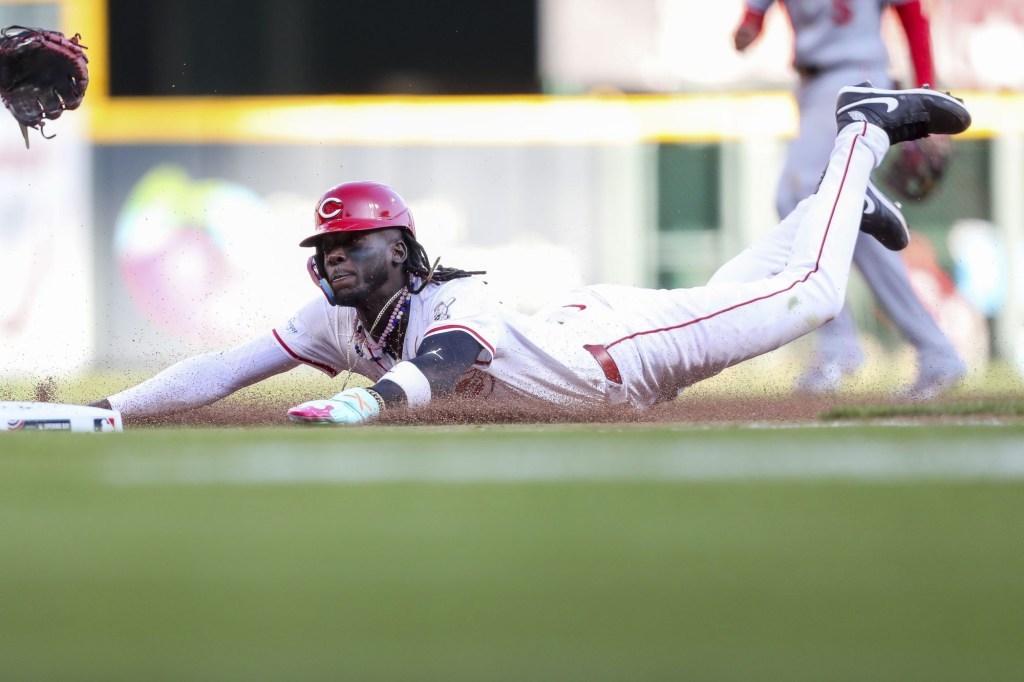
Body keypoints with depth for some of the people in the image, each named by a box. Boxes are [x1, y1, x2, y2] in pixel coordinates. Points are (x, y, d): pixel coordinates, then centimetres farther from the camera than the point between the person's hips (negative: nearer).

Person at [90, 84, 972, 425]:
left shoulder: (455, 305, -39)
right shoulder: (334, 322, -19)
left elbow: (438, 363, -63)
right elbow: (224, 371, -23)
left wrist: (363, 399, -82)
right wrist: (108, 413, -35)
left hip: (624, 339, -7)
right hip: (575, 329, 7)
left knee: (809, 293, -1)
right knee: (720, 297, 30)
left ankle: (866, 132, 20)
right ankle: (829, 208, 52)